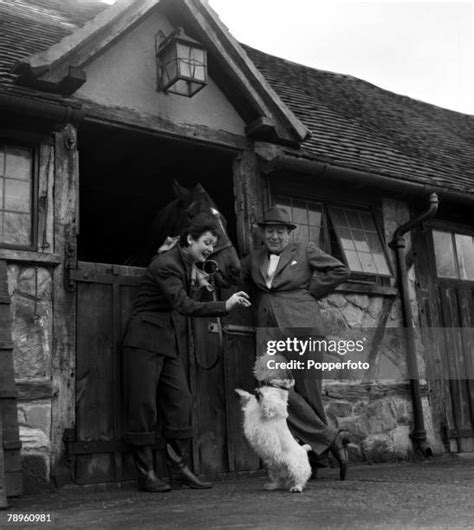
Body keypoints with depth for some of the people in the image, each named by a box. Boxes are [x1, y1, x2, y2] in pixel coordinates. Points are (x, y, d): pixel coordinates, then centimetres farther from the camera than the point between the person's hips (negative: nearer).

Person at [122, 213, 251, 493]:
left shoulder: (189, 265, 12)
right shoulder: (166, 264, -17)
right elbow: (183, 305, -30)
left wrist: (196, 283, 2)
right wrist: (225, 306, -36)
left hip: (171, 344, 9)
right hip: (145, 341, -8)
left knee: (180, 403, 2)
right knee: (144, 405, -3)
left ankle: (180, 468, 9)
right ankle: (146, 473, 5)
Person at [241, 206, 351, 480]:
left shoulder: (305, 251, 9)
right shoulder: (254, 259, 21)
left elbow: (340, 270, 7)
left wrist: (310, 292, 3)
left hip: (300, 326, -3)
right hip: (269, 331, 4)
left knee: (307, 392, -4)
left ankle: (314, 457, 10)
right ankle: (330, 439, -6)